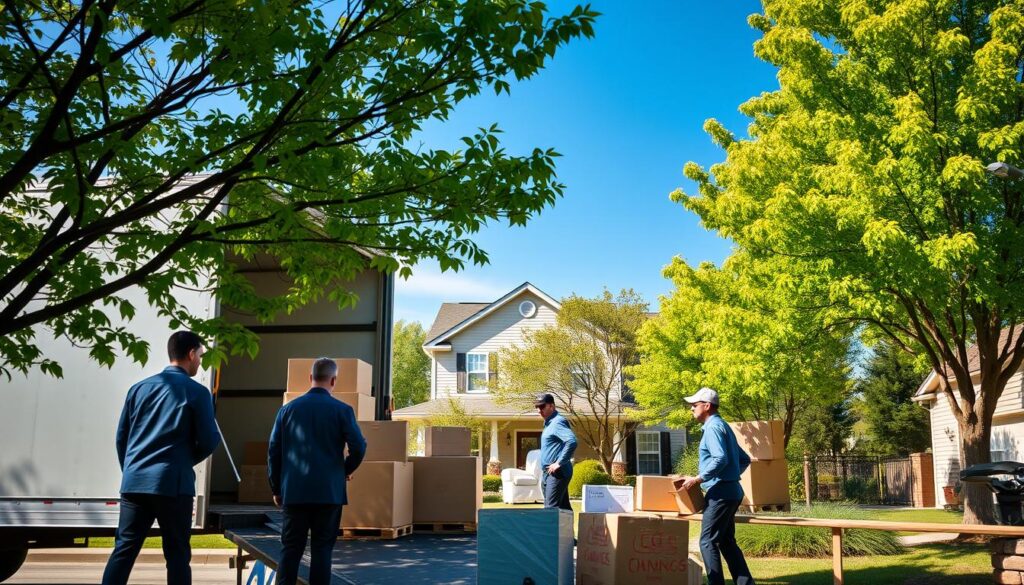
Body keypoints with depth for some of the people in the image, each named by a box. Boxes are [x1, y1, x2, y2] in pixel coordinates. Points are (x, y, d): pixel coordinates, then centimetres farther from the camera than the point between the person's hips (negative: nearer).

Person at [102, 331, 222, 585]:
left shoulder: (140, 388, 12)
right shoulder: (197, 392, -3)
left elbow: (121, 437, 15)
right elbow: (209, 442, -3)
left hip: (134, 483, 5)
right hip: (173, 484, -4)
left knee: (124, 549, 7)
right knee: (177, 554, 4)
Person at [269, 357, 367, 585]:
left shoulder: (288, 409, 5)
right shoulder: (342, 410, -3)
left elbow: (274, 451, 6)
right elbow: (358, 447, -10)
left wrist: (276, 488, 14)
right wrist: (348, 469, 10)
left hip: (294, 492, 2)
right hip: (329, 492, -2)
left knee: (290, 550, 6)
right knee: (321, 550, 4)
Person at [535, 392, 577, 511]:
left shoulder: (557, 422, -12)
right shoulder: (549, 423, 18)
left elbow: (572, 441, -27)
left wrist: (559, 463, -23)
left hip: (557, 473, -10)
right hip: (549, 473, 10)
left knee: (551, 508, -14)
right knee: (563, 508, 12)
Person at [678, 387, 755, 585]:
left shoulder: (713, 427, -12)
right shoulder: (723, 427, 18)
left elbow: (720, 459, -26)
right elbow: (745, 460, 23)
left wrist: (698, 479, -21)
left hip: (720, 492, -10)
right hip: (731, 490, 10)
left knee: (708, 542, -7)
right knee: (727, 541, 14)